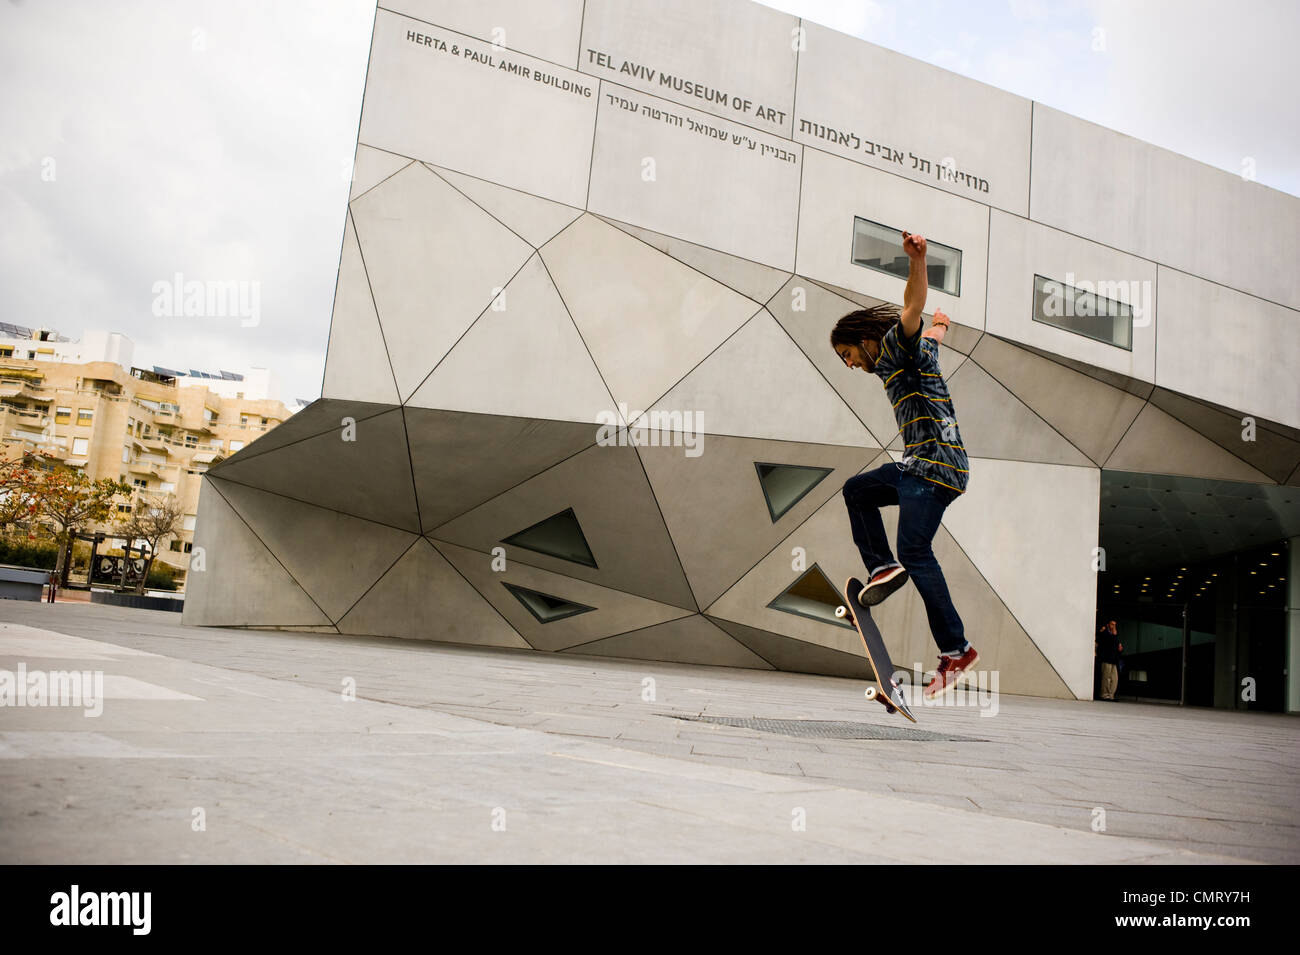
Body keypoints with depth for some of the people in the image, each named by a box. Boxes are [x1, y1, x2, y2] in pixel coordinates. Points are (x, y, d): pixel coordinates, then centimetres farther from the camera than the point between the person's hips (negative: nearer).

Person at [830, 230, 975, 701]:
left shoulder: (896, 345, -1)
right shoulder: (896, 361, 24)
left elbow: (912, 311, -22)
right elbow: (932, 332, 45)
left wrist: (917, 261, -39)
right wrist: (938, 326, 68)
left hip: (936, 466, -10)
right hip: (917, 467, 10)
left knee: (915, 553, -16)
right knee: (856, 489, 20)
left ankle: (956, 648, -13)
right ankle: (883, 567, 10)